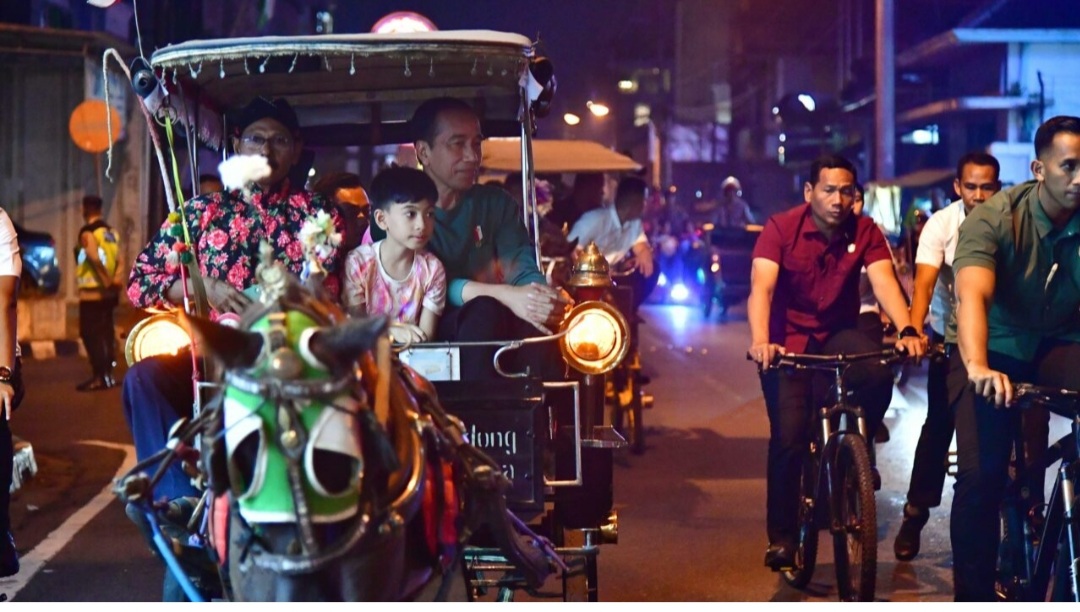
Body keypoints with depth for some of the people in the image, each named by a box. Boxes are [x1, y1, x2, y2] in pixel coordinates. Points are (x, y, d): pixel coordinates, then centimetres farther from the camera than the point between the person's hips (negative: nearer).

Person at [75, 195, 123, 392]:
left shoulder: (87, 233, -11)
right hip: (108, 292, 8)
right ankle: (107, 373, 16)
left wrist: (107, 281, -17)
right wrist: (116, 279, -7)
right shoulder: (111, 232, 12)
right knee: (106, 332, 13)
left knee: (90, 333, -3)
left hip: (92, 292, -8)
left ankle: (99, 376, -7)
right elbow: (118, 260, 3)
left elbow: (95, 259, -22)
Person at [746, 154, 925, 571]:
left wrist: (906, 330, -41)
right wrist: (760, 342, -45)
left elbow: (884, 282, -22)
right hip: (788, 340, -2)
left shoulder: (865, 232, -8)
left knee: (878, 377, -29)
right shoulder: (781, 228, -15)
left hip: (837, 334, 2)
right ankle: (781, 537, 4)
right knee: (789, 438, -12)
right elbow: (761, 287, -27)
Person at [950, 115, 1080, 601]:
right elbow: (973, 294, -33)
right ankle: (973, 594, 2)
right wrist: (978, 367, -50)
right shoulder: (993, 218, -18)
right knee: (980, 475, -16)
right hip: (999, 351, -2)